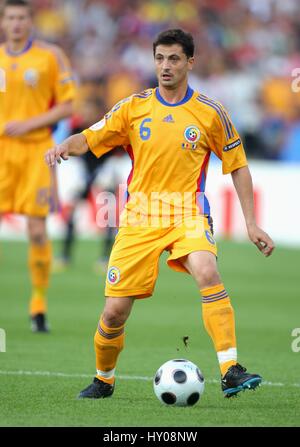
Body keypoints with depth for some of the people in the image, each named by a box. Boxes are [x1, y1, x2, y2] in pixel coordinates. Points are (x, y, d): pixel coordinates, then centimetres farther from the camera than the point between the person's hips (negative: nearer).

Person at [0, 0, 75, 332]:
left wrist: (29, 124, -12)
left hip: (36, 149, -2)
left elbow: (67, 106, -1)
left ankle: (39, 306, 7)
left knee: (37, 230, -5)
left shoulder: (51, 56, 1)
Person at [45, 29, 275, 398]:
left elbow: (237, 166, 10)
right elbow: (89, 138, 4)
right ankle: (103, 380, 27)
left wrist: (251, 224, 5)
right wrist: (65, 146, -20)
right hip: (139, 215, 2)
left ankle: (231, 374, -33)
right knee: (115, 312, -2)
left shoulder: (210, 113, 3)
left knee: (207, 272, -33)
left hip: (187, 213, -2)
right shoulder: (133, 107, 5)